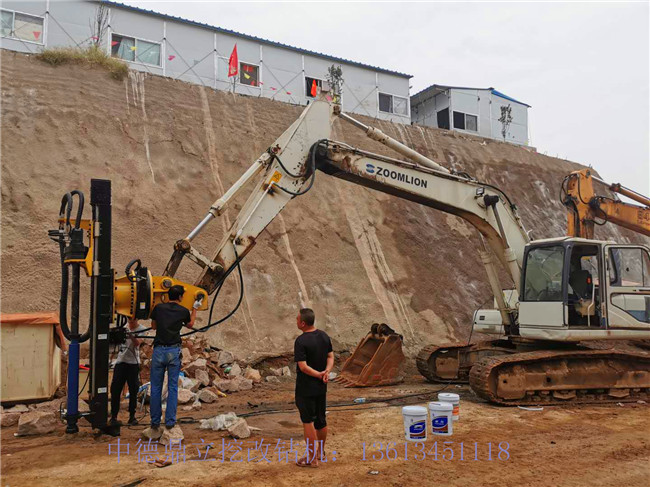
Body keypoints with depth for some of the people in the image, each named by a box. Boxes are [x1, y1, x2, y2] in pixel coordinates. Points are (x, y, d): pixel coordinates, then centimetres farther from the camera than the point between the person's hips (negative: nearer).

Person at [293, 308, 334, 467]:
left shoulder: (301, 341, -21)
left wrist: (319, 375, -14)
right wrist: (327, 372, -11)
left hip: (305, 388, -7)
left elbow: (303, 366, -23)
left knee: (308, 421, 3)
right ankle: (320, 453, 32)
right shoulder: (324, 336, 2)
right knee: (321, 420, 16)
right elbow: (331, 356, 3)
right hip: (321, 387, 7)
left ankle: (312, 458, 9)